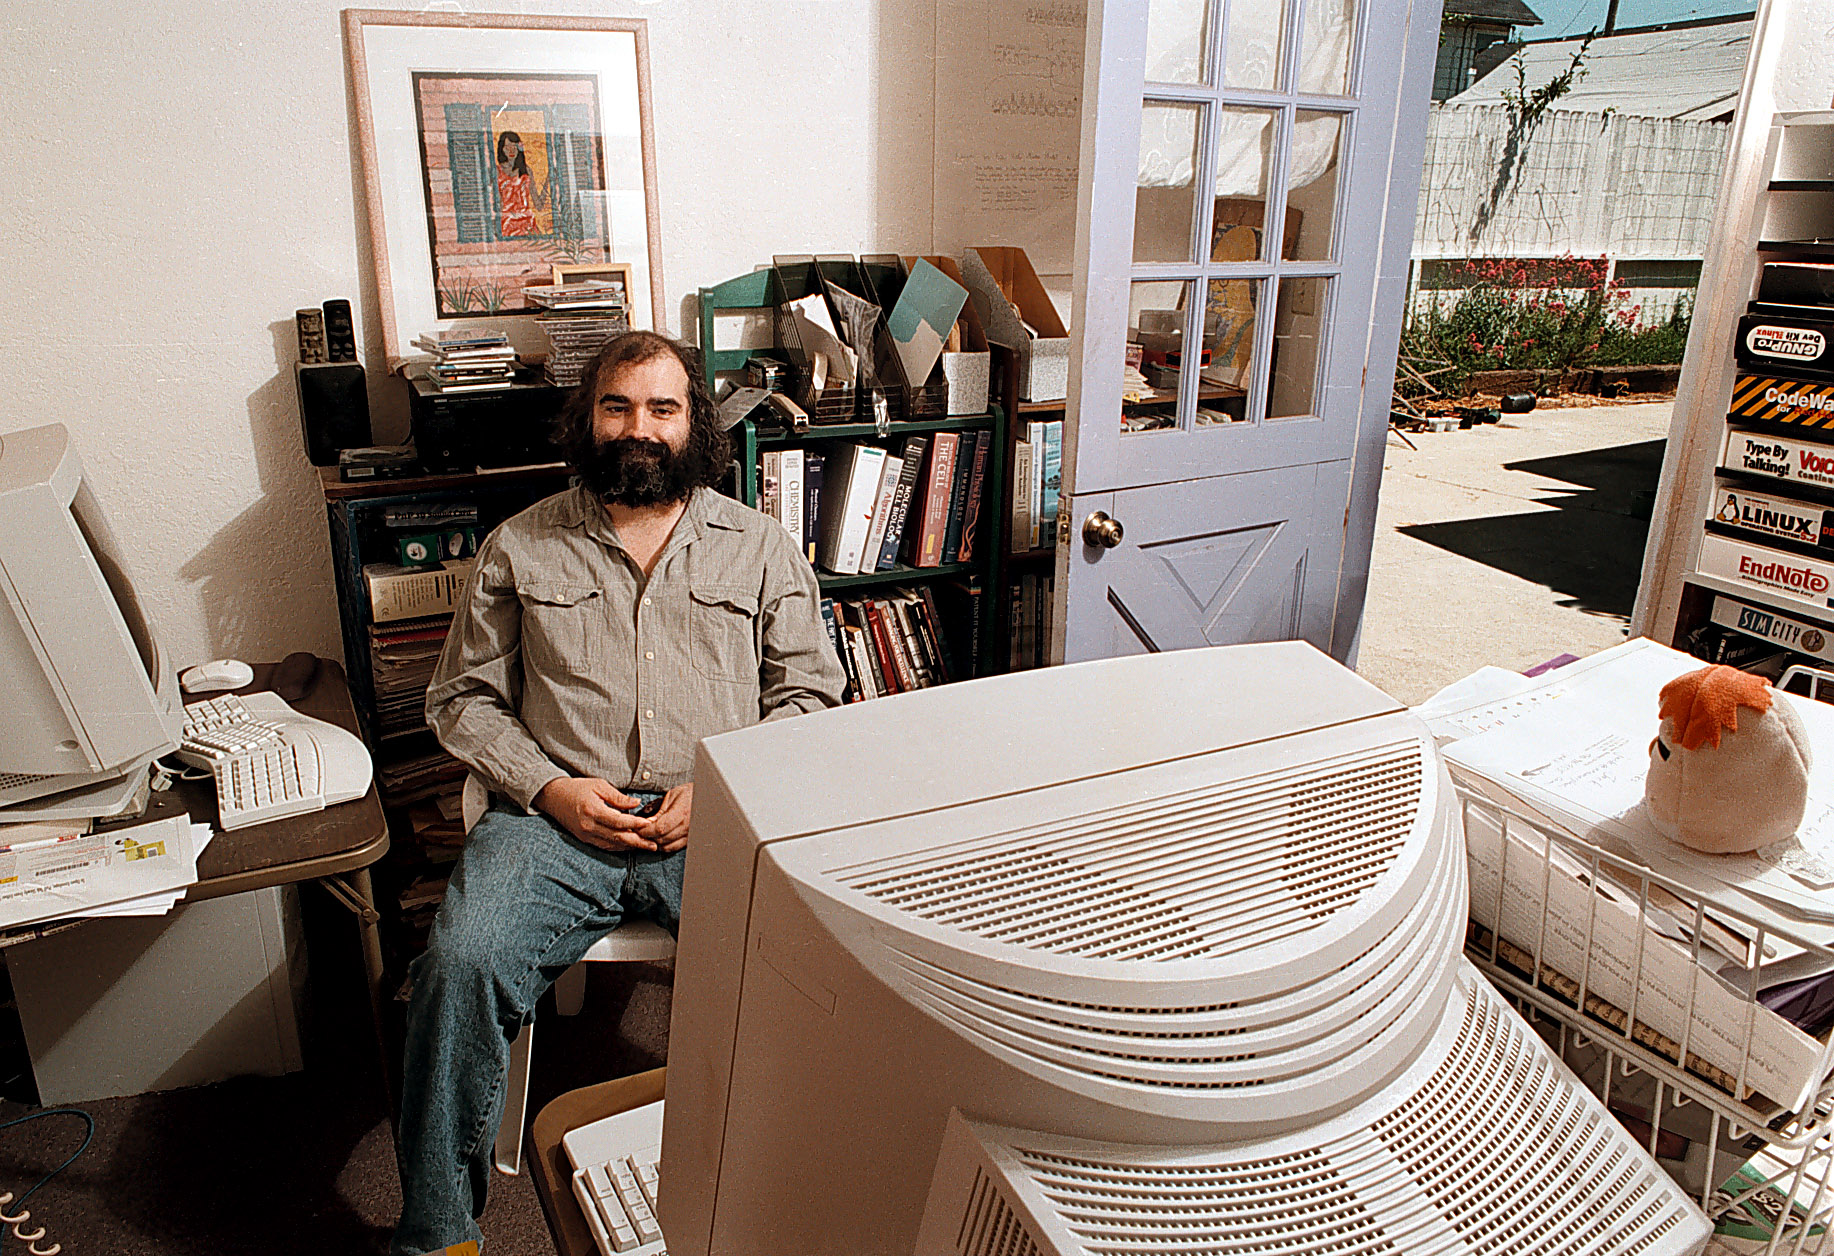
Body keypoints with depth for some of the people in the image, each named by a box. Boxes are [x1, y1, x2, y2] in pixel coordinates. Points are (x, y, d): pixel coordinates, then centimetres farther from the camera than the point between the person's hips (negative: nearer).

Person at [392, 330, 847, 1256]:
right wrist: (549, 789, -4)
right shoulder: (519, 547, 15)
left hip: (721, 823, 0)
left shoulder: (760, 546, 14)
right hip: (556, 816, 1)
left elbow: (809, 692, 10)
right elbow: (463, 700, 14)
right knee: (460, 964, -25)